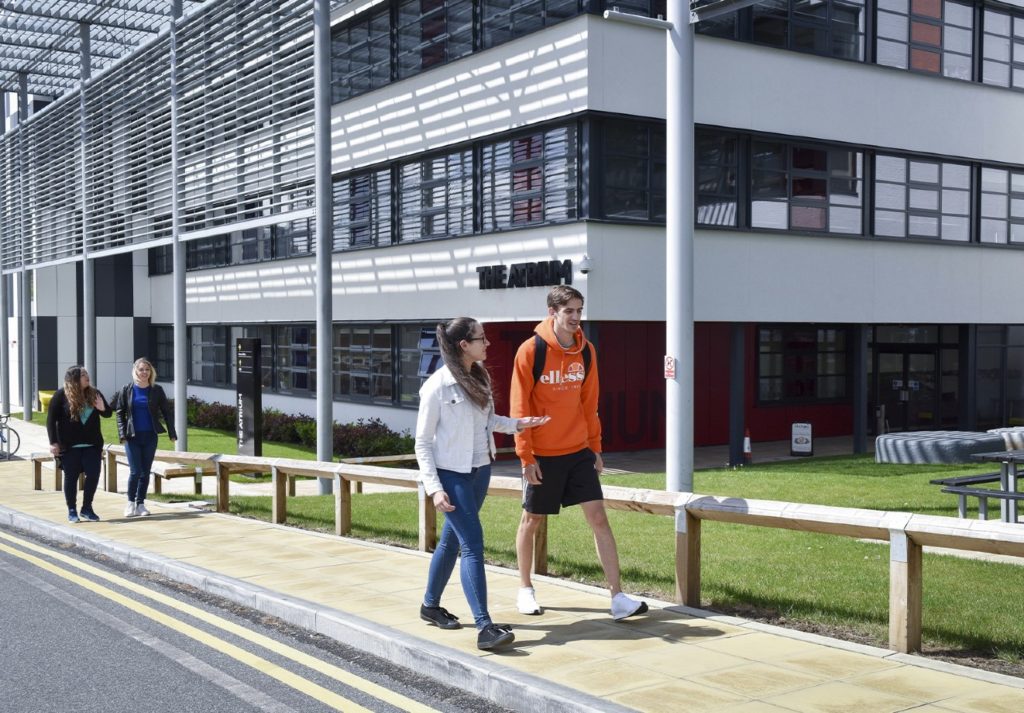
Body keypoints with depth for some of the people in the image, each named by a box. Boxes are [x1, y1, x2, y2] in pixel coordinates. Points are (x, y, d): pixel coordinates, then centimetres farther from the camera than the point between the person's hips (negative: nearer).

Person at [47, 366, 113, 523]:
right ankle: (72, 510, 15)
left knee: (93, 475, -1)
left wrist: (103, 408, -12)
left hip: (92, 445, 3)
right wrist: (53, 442, -9)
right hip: (69, 445, -3)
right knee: (71, 477, 4)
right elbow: (51, 419, -4)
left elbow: (108, 413, 12)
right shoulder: (61, 395, -5)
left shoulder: (94, 393, 5)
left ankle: (87, 508, 14)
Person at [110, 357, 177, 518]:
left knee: (145, 472, 6)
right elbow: (119, 412, 2)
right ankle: (131, 502, 9)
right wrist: (122, 434, -6)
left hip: (150, 436, 2)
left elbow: (166, 411, 4)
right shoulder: (127, 389, 0)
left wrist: (172, 432, -1)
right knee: (135, 471, -7)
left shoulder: (156, 390, 2)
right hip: (132, 437, -2)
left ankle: (140, 503, 15)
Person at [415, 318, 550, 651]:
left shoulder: (479, 378, 6)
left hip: (480, 470, 7)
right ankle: (484, 627, -15)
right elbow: (422, 442, -12)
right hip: (451, 474, -7)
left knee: (452, 539, 17)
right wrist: (433, 487, -19)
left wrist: (517, 423, 3)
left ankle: (431, 605, 34)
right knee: (472, 543, -13)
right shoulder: (438, 386, -15)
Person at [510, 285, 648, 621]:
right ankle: (525, 589, 29)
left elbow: (589, 403, 11)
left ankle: (618, 597, -2)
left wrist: (595, 447, 10)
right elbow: (520, 407, -11)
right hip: (543, 455, -4)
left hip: (579, 451, 4)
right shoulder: (531, 350, -11)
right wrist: (526, 457, -13)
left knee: (598, 517, -3)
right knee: (531, 520, 10)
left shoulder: (586, 351, 3)